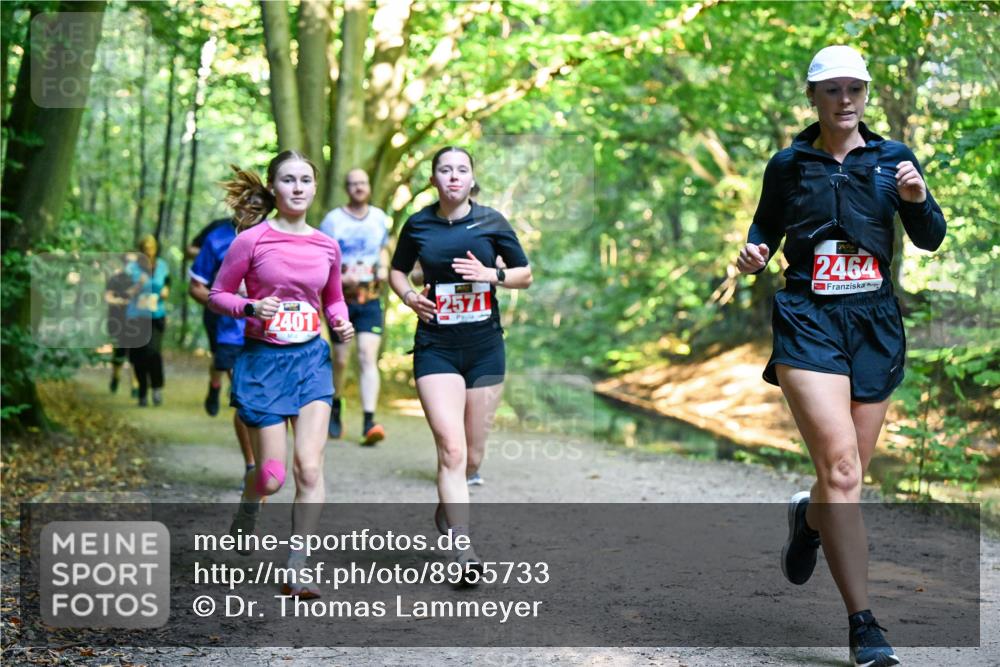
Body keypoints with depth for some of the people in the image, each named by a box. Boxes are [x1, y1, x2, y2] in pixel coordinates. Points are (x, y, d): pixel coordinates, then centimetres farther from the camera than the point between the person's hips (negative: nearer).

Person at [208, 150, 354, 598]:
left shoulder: (326, 246, 4)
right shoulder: (252, 240, -7)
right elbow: (217, 295, -1)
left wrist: (342, 324, -2)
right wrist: (252, 308, -19)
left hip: (310, 359, 3)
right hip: (262, 360, -3)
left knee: (310, 465, -10)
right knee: (271, 475, -1)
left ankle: (298, 571, -3)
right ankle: (246, 513, 37)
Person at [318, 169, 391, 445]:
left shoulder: (379, 217, 9)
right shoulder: (332, 220, -3)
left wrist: (383, 269, 3)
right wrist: (340, 278, -22)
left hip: (370, 299, 1)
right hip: (340, 299, -1)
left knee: (368, 356, -13)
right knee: (340, 360, 7)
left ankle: (369, 422, -19)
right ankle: (335, 409, 34)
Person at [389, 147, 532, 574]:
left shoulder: (491, 222, 1)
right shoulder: (418, 225, 2)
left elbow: (525, 274, 9)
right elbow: (397, 270, 17)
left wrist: (492, 275, -11)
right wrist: (407, 295, -4)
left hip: (485, 347, 2)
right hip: (435, 347, -1)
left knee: (474, 453, 10)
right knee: (451, 448, -15)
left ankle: (447, 508, 40)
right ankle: (463, 548, -15)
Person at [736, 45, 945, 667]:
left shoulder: (892, 157, 7)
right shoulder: (788, 165, 6)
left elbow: (931, 240, 3)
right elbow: (766, 227, 17)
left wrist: (918, 200, -18)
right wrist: (754, 254, -6)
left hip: (875, 324, 3)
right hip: (808, 321, -2)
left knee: (848, 474, 8)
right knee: (841, 466, -17)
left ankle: (807, 518, 46)